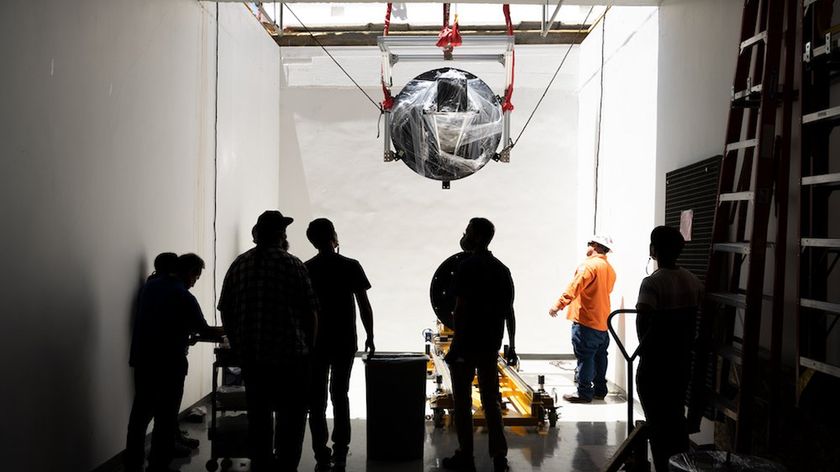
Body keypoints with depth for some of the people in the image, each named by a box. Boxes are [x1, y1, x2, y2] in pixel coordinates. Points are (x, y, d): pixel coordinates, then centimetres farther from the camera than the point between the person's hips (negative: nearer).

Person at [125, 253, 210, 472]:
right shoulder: (184, 297, -15)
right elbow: (204, 330, -8)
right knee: (165, 418, 4)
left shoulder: (149, 286, 6)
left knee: (140, 414, 15)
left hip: (142, 360, 7)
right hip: (168, 365, -7)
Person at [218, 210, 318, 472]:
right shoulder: (293, 265, -6)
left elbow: (225, 311, 7)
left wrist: (237, 345, 16)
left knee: (258, 414, 14)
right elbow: (311, 312, -7)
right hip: (290, 354, -4)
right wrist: (308, 347, 6)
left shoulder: (238, 264, 6)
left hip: (250, 355, 4)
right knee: (291, 416, 6)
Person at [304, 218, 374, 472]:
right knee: (340, 396, 12)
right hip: (345, 341, 0)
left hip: (315, 341, 0)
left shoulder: (306, 269, -1)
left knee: (317, 399, 6)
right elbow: (364, 306, -5)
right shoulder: (351, 266, -5)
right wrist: (370, 337, 4)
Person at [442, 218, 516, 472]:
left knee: (462, 401, 5)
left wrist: (455, 344, -12)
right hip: (491, 345, 6)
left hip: (466, 344, -6)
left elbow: (460, 309, -16)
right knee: (491, 401, 12)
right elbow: (509, 311, 9)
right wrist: (511, 346, 14)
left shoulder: (467, 267, -11)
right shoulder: (502, 269, 8)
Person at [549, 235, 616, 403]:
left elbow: (574, 288, -22)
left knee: (585, 357, -3)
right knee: (599, 357, 14)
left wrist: (558, 305, -25)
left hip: (586, 321, -8)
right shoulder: (610, 269, 13)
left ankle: (584, 393, 0)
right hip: (602, 322, 8)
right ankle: (600, 390, 21)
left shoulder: (589, 265, -13)